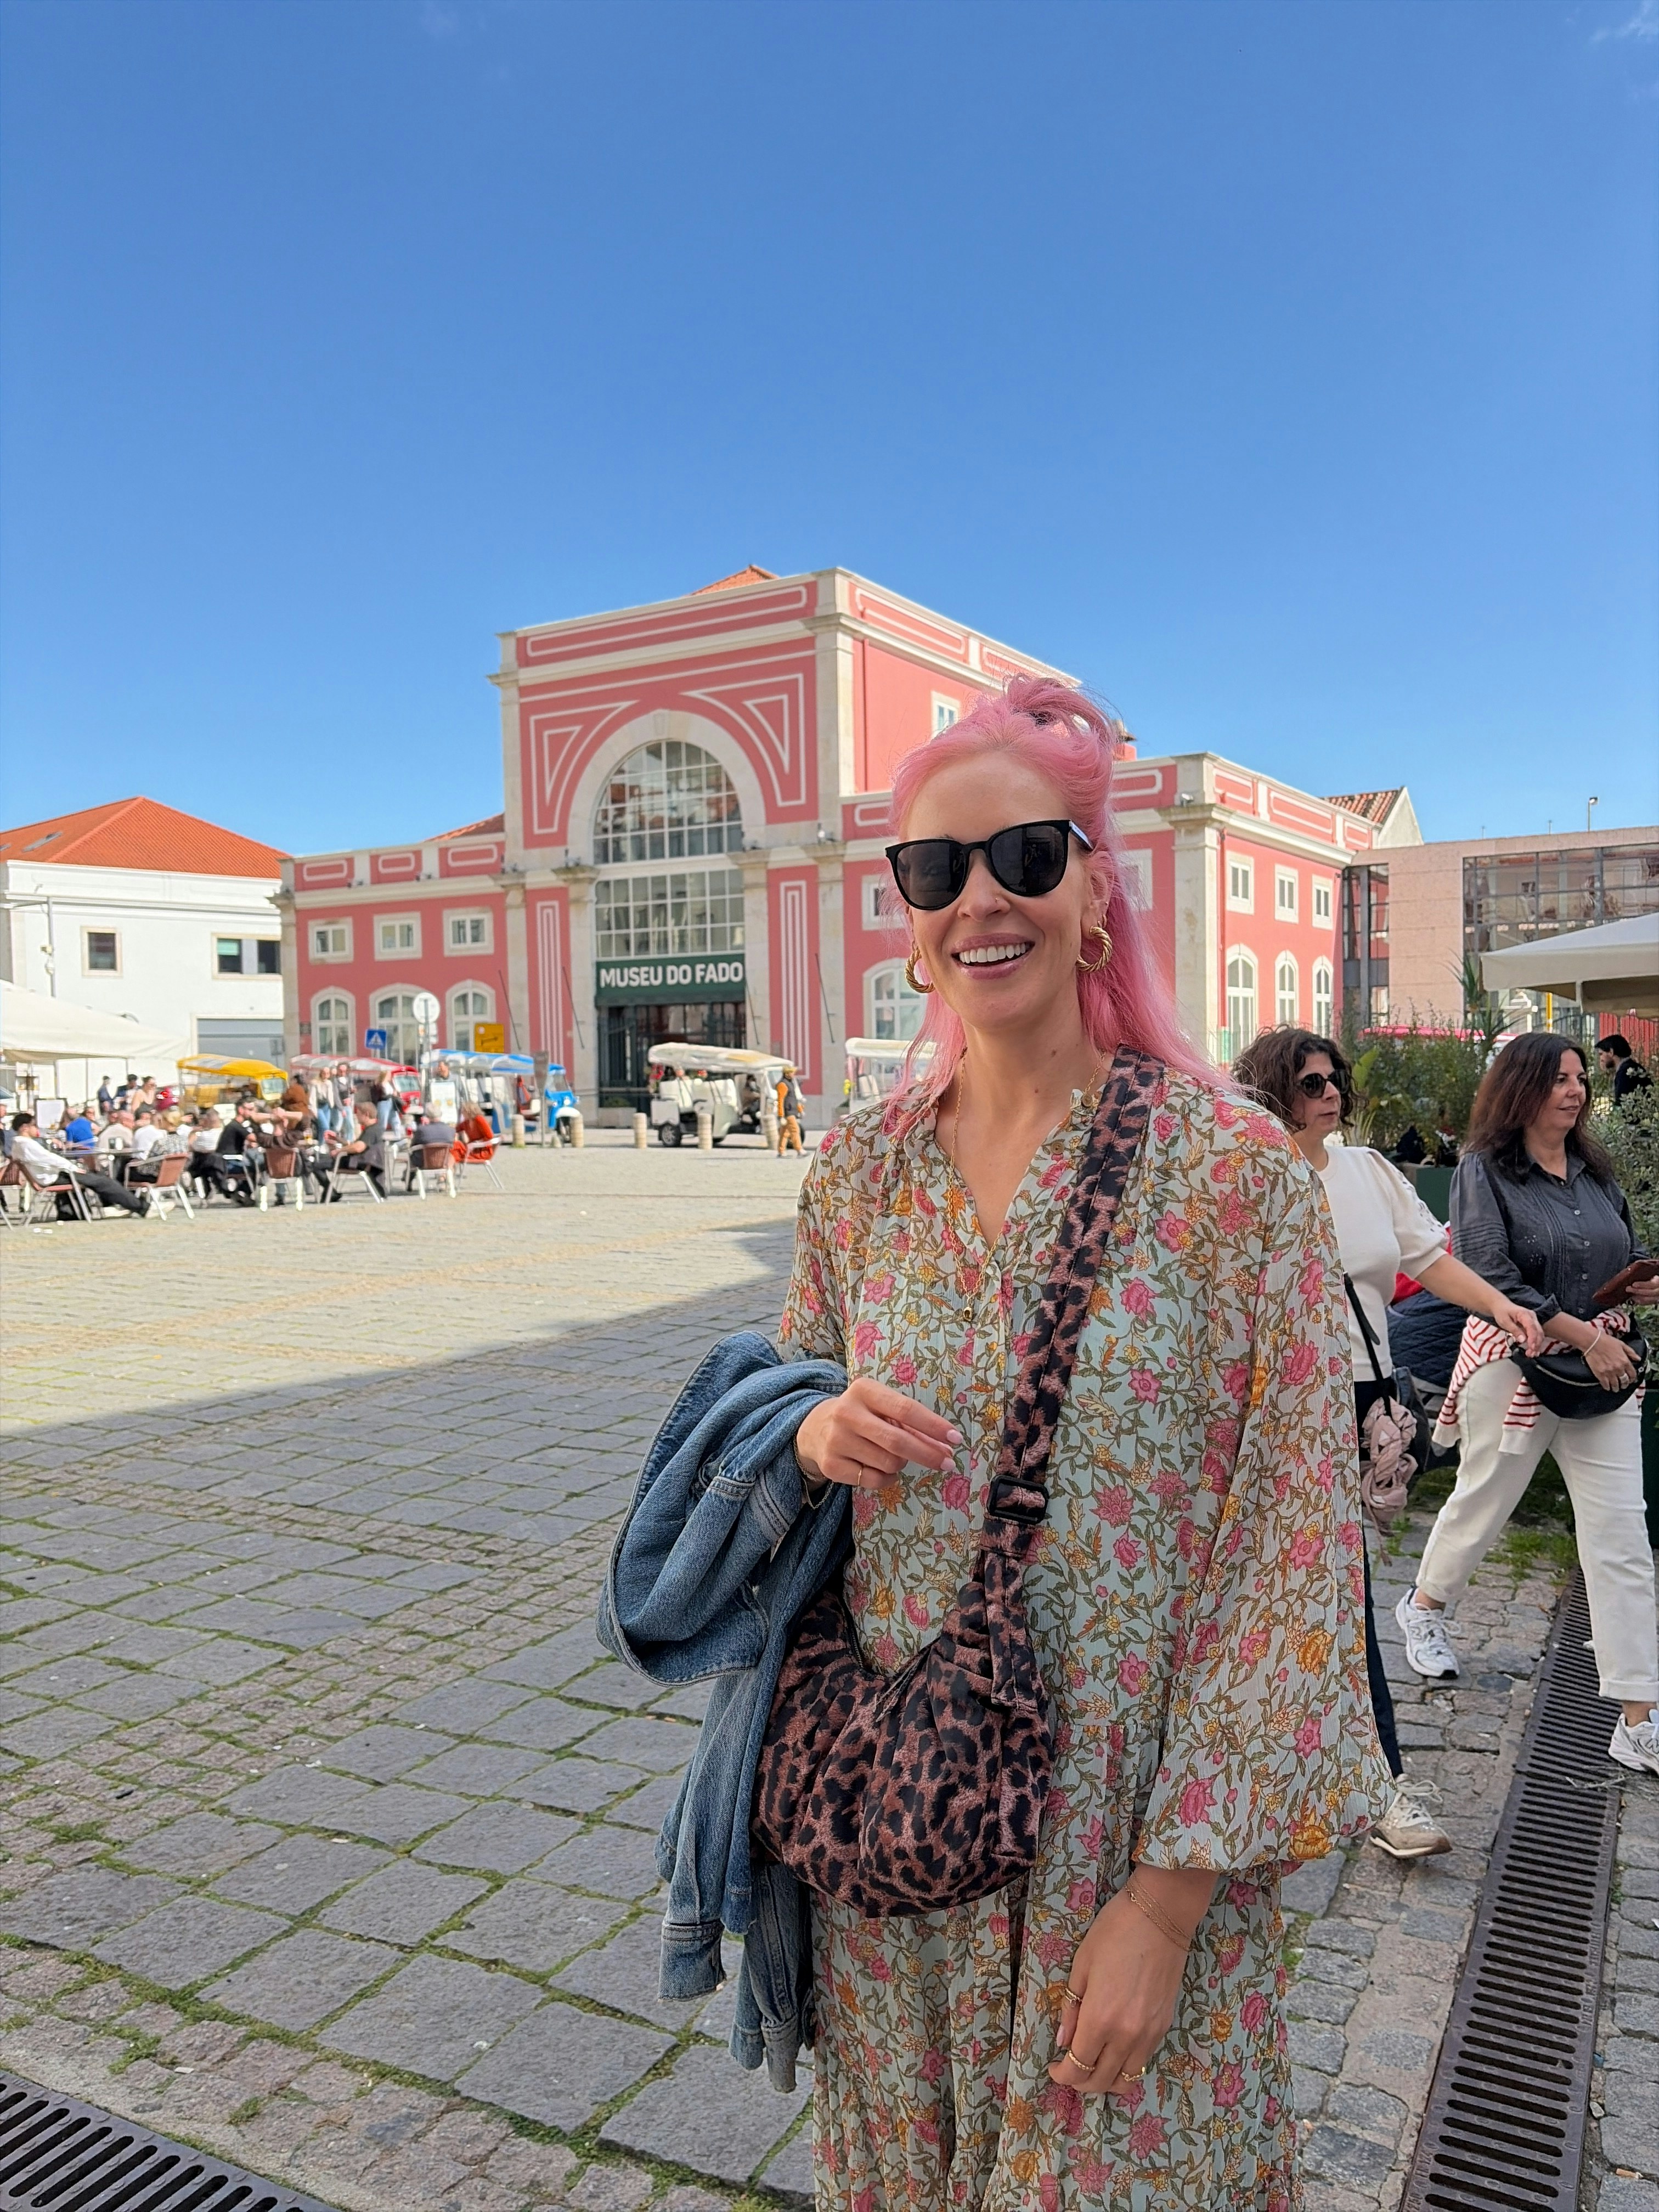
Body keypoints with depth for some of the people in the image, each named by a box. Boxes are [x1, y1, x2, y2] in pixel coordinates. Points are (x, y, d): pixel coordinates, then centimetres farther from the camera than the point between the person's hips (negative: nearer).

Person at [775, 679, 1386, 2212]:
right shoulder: (859, 1167, -1)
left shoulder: (1234, 1169, -15)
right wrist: (813, 1432, -12)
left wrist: (1167, 1897, -14)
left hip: (1129, 1836, -3)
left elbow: (1292, 1546, -14)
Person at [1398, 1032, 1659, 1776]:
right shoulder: (1485, 1171, -9)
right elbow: (1491, 1279, -17)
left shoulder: (1595, 1172, 9)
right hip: (1515, 1364, -5)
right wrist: (1583, 1334, -20)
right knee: (1481, 1506, 14)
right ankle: (1424, 1607, 44)